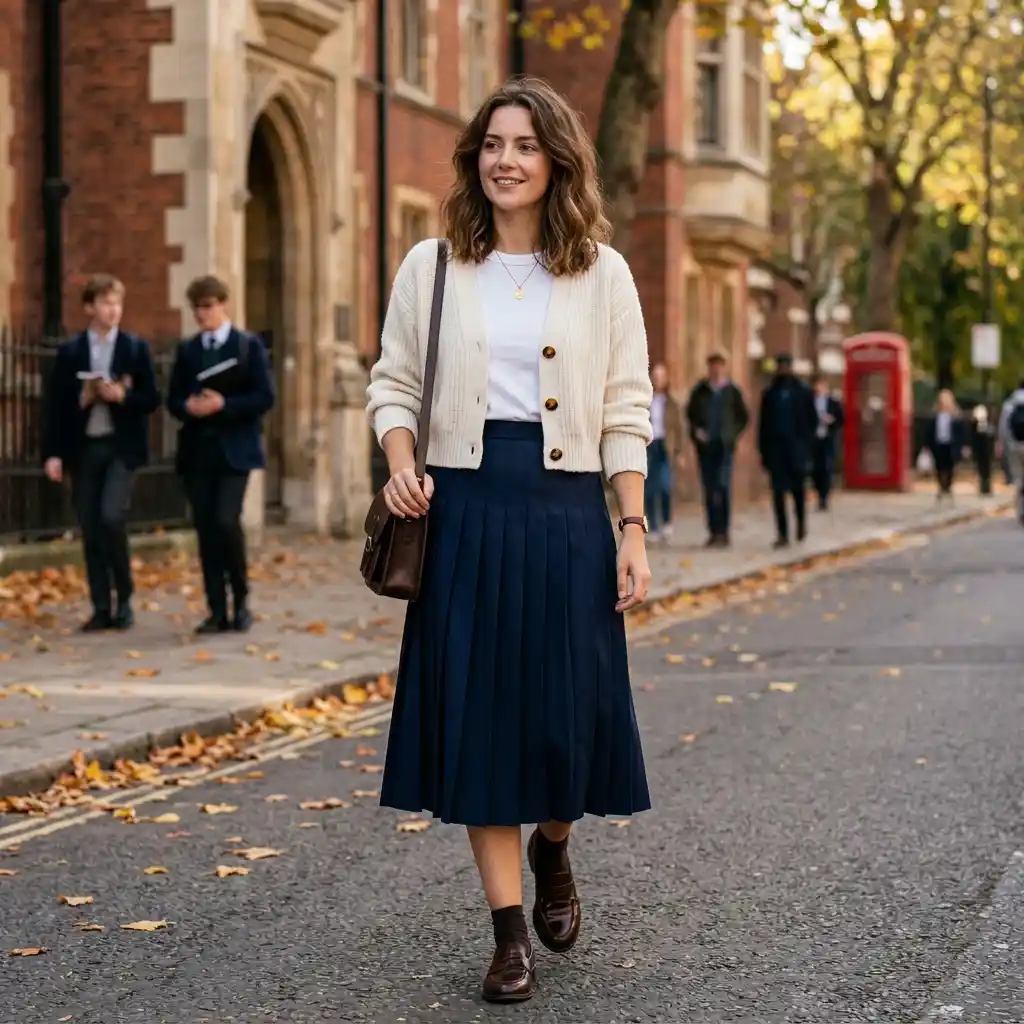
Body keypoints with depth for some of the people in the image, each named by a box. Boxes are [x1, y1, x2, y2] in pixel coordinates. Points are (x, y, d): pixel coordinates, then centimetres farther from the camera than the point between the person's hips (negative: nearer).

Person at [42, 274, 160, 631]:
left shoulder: (136, 348, 3)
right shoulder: (70, 351, 5)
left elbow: (151, 400, 3)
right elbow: (57, 404, 3)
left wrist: (123, 396, -16)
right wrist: (53, 452, -5)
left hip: (121, 445, -2)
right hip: (83, 447, 2)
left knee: (112, 516, -18)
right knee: (89, 530, 3)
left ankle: (125, 597, 1)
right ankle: (102, 609, 9)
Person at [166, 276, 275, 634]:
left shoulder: (249, 345, 1)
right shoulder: (187, 350, 13)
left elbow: (265, 397, -6)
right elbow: (173, 401, 11)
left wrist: (222, 405, -17)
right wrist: (188, 406, -11)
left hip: (234, 449, -4)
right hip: (197, 450, 4)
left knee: (226, 522, -16)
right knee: (206, 529, 2)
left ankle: (241, 600, 3)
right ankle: (217, 611, 6)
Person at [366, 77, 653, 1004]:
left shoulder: (602, 272, 4)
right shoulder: (433, 266, 6)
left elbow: (626, 413, 4)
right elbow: (394, 383, 10)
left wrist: (634, 528, -3)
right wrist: (401, 465, -9)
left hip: (567, 509, 0)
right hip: (466, 504, 0)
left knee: (568, 709, 3)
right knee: (477, 712, 0)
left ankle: (553, 848, 36)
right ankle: (511, 929, 9)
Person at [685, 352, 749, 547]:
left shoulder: (732, 391, 3)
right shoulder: (700, 390, 7)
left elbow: (744, 417, 10)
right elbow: (690, 413, 16)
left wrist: (732, 434, -1)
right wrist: (696, 430, 0)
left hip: (724, 445, -2)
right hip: (705, 445, 2)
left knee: (724, 486, -11)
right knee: (709, 488, 4)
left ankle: (723, 531, -8)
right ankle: (714, 531, 9)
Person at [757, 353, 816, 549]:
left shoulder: (803, 392, 5)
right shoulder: (769, 393, 10)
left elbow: (812, 420, 6)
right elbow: (763, 423, 10)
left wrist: (805, 443, -6)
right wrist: (763, 451, 4)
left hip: (795, 448, -2)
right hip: (775, 446, 2)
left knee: (797, 487, -2)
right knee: (778, 491, -2)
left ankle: (801, 522, 24)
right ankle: (782, 534, -1)